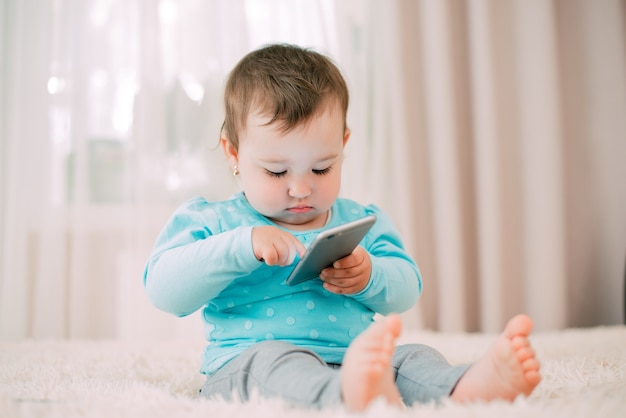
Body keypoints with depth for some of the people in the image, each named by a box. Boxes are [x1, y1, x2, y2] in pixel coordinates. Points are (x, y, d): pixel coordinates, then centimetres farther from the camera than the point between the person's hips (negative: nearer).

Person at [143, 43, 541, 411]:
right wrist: (243, 246, -16)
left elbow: (406, 288, 15)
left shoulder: (361, 221, 19)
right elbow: (164, 289, -4)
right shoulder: (210, 221, 9)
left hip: (353, 362, 5)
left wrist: (370, 276, -10)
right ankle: (353, 396, -68)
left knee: (415, 358, -20)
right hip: (248, 364, -4)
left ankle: (470, 388, -54)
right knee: (276, 360, -36)